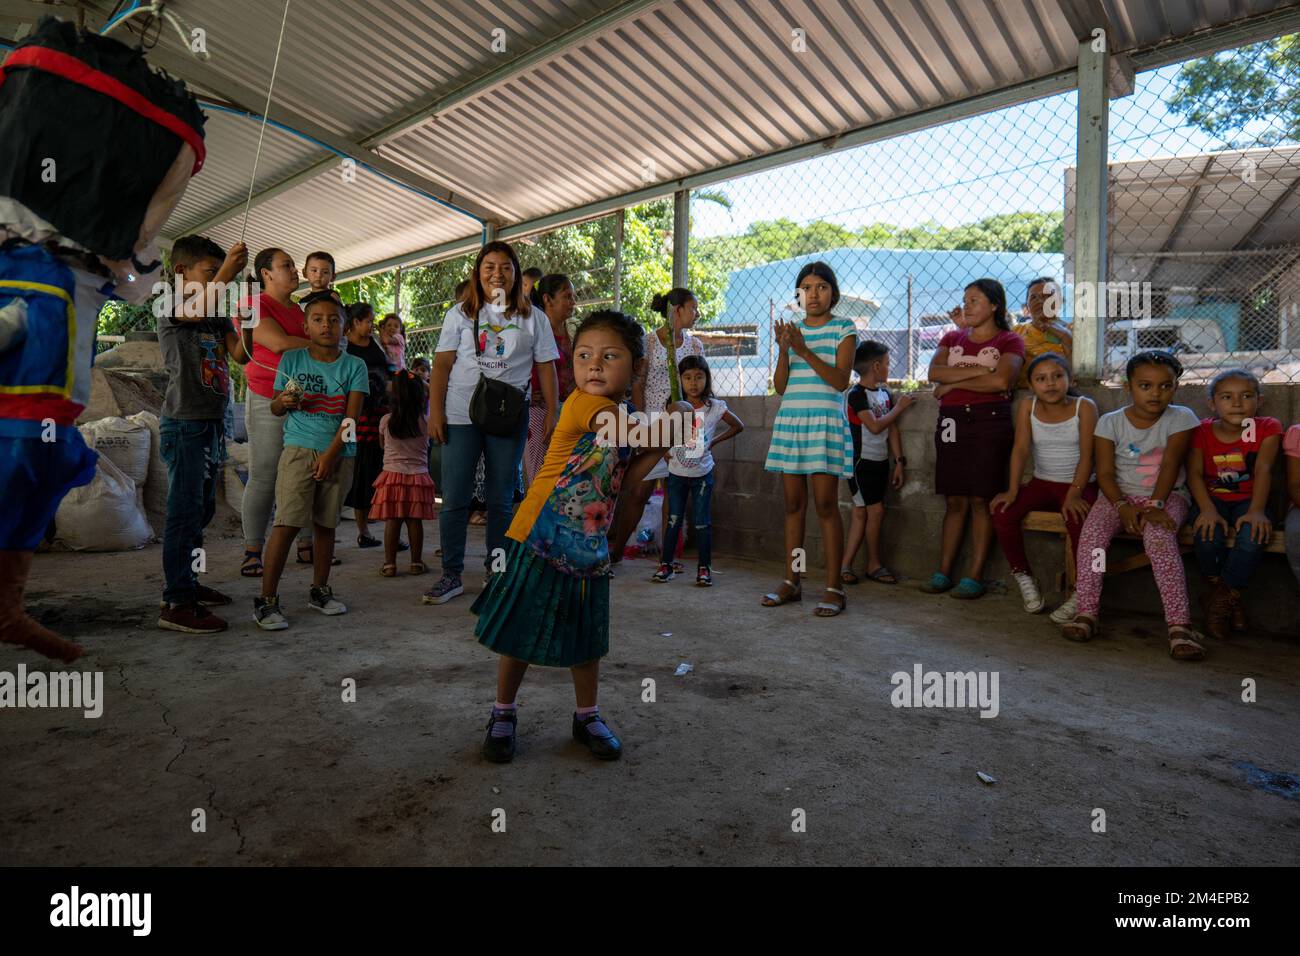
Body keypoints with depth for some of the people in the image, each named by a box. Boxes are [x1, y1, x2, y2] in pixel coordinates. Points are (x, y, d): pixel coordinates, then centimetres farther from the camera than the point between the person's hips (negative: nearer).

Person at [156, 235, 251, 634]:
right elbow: (196, 311, -27)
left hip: (213, 423, 8)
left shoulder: (218, 315, 15)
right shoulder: (171, 307, -4)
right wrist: (226, 273, -37)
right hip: (185, 424, -8)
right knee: (185, 510, -10)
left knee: (203, 509, 14)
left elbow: (241, 354, 3)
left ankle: (186, 582, 27)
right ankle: (176, 603, -7)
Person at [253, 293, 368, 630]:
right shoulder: (291, 359, 4)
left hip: (339, 454, 1)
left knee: (326, 523, 10)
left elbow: (352, 415, -4)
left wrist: (330, 454, -12)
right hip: (299, 449, -1)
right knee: (287, 522, -8)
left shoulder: (354, 366, 3)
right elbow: (274, 408, 11)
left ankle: (320, 591, 23)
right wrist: (283, 402, -13)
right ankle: (267, 600, -2)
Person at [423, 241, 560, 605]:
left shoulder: (533, 318, 8)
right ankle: (451, 575, 11)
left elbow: (546, 368, 7)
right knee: (454, 499, 1)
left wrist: (553, 413, -1)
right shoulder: (460, 313, 8)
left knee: (501, 500, 7)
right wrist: (435, 411, -5)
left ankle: (496, 571, 20)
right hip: (461, 415, 0)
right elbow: (442, 364, 4)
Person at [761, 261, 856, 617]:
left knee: (826, 504, -8)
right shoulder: (792, 330, 15)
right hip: (789, 420, 4)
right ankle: (792, 581, 13)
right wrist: (784, 350, -7)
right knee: (793, 503, 5)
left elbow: (840, 380, -9)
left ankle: (834, 588, -2)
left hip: (825, 421, -4)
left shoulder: (843, 329, 4)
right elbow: (780, 386, 9)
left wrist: (805, 351, -16)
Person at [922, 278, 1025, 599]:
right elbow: (934, 372, -2)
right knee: (954, 501, 6)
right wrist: (979, 370, -11)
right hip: (951, 423, 4)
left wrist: (953, 382, -6)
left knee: (981, 500, -3)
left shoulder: (1009, 341, 4)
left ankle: (975, 576, 2)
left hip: (989, 422, -4)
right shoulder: (952, 338, 16)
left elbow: (1001, 381, -14)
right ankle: (943, 573, 9)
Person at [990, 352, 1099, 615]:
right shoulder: (1027, 407, -1)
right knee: (1002, 511, -20)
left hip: (1079, 484, -3)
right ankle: (1023, 575, 1)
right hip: (1042, 483, 3)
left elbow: (1086, 454, -14)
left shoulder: (1084, 407, -8)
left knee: (1077, 519, -33)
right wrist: (1012, 490, -18)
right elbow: (1020, 449, -7)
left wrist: (1074, 493, -26)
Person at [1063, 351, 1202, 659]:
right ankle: (1086, 612, -23)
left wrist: (1155, 505, -24)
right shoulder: (1110, 422, 0)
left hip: (1166, 495, -1)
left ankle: (1179, 624, -31)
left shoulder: (1180, 418, -1)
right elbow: (1105, 473, -5)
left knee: (1159, 536, -32)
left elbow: (1170, 466, -11)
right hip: (1120, 495, 1)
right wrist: (1123, 507, -20)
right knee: (1092, 531, -27)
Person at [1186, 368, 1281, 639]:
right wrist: (1207, 509, -28)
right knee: (1207, 535, -31)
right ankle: (1229, 597, -2)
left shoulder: (1267, 428, -3)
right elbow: (1194, 472, -11)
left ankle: (1222, 599, -10)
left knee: (1254, 535, -32)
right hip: (1212, 497, 0)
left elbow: (1263, 470, -16)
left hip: (1247, 499, 0)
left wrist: (1256, 510, -31)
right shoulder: (1202, 431, -3)